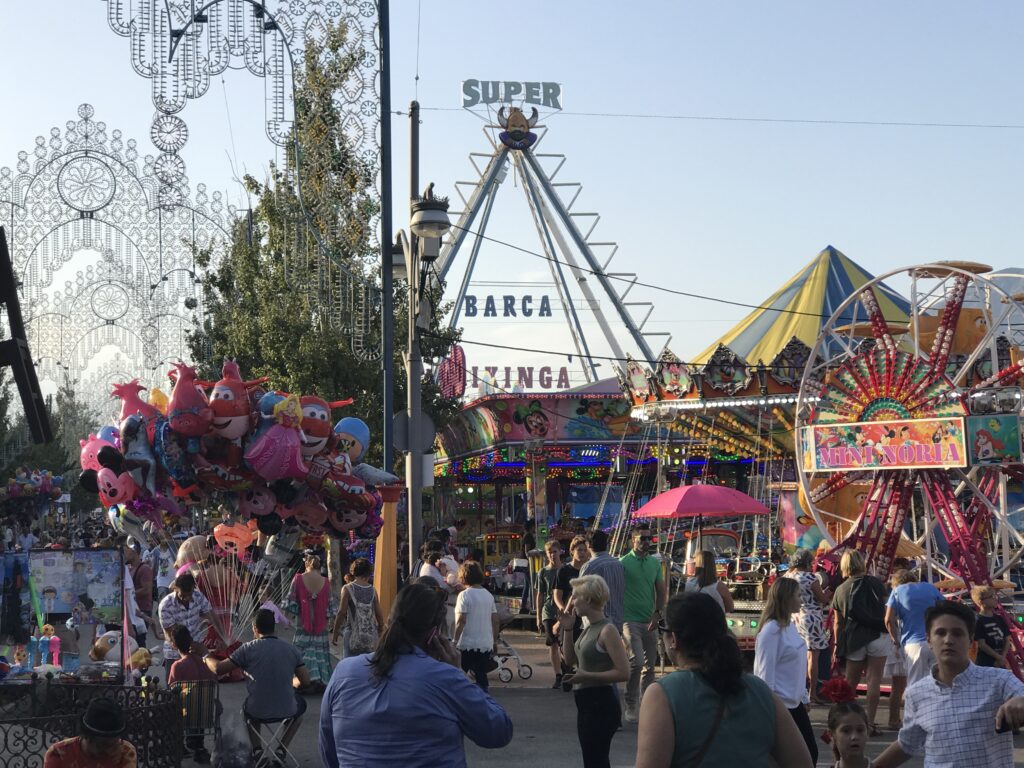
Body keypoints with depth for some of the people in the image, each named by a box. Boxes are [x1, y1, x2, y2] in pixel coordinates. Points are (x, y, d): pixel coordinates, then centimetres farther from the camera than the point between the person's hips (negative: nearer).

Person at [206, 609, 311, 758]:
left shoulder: (248, 649, -11)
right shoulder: (292, 650, -5)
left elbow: (218, 669, -9)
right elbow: (305, 682, -2)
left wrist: (207, 658, 12)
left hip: (258, 713, 0)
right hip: (286, 711, 0)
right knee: (301, 704, 36)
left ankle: (256, 750, 20)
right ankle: (282, 748, 21)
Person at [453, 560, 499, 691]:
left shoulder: (465, 595, -10)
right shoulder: (489, 595, 9)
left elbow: (461, 621, -16)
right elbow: (495, 621, 11)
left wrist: (455, 641, -11)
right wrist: (494, 642, 19)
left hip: (467, 645, -6)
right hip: (486, 644, 6)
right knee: (481, 676, 9)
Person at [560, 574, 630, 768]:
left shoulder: (607, 630, -17)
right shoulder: (589, 627, 9)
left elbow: (623, 673, -21)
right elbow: (570, 660, 17)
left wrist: (587, 676, -24)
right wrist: (567, 629, 8)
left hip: (601, 703, -9)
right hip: (586, 701, 9)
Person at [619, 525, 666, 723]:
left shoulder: (655, 563, 11)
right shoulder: (624, 563, -5)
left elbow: (661, 591, 14)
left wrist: (657, 614, 0)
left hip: (650, 622, 6)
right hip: (630, 621, -6)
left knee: (650, 665, 8)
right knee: (637, 662, -16)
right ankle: (631, 706, -5)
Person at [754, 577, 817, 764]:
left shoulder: (790, 625, 8)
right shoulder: (771, 630, -18)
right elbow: (765, 672, -19)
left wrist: (804, 696, 17)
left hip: (795, 703, 9)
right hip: (779, 705, -9)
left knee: (810, 752, 11)